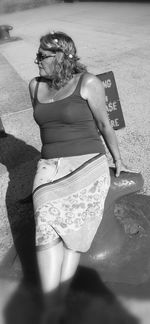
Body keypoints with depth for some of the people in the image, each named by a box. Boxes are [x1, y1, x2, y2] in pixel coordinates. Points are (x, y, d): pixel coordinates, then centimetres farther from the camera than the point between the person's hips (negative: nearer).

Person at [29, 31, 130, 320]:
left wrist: (118, 160, 14)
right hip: (50, 168, 4)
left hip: (88, 166, -3)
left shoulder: (88, 83, -1)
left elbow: (104, 124, 6)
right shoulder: (35, 86, 14)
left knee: (72, 227, -21)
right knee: (47, 226, -20)